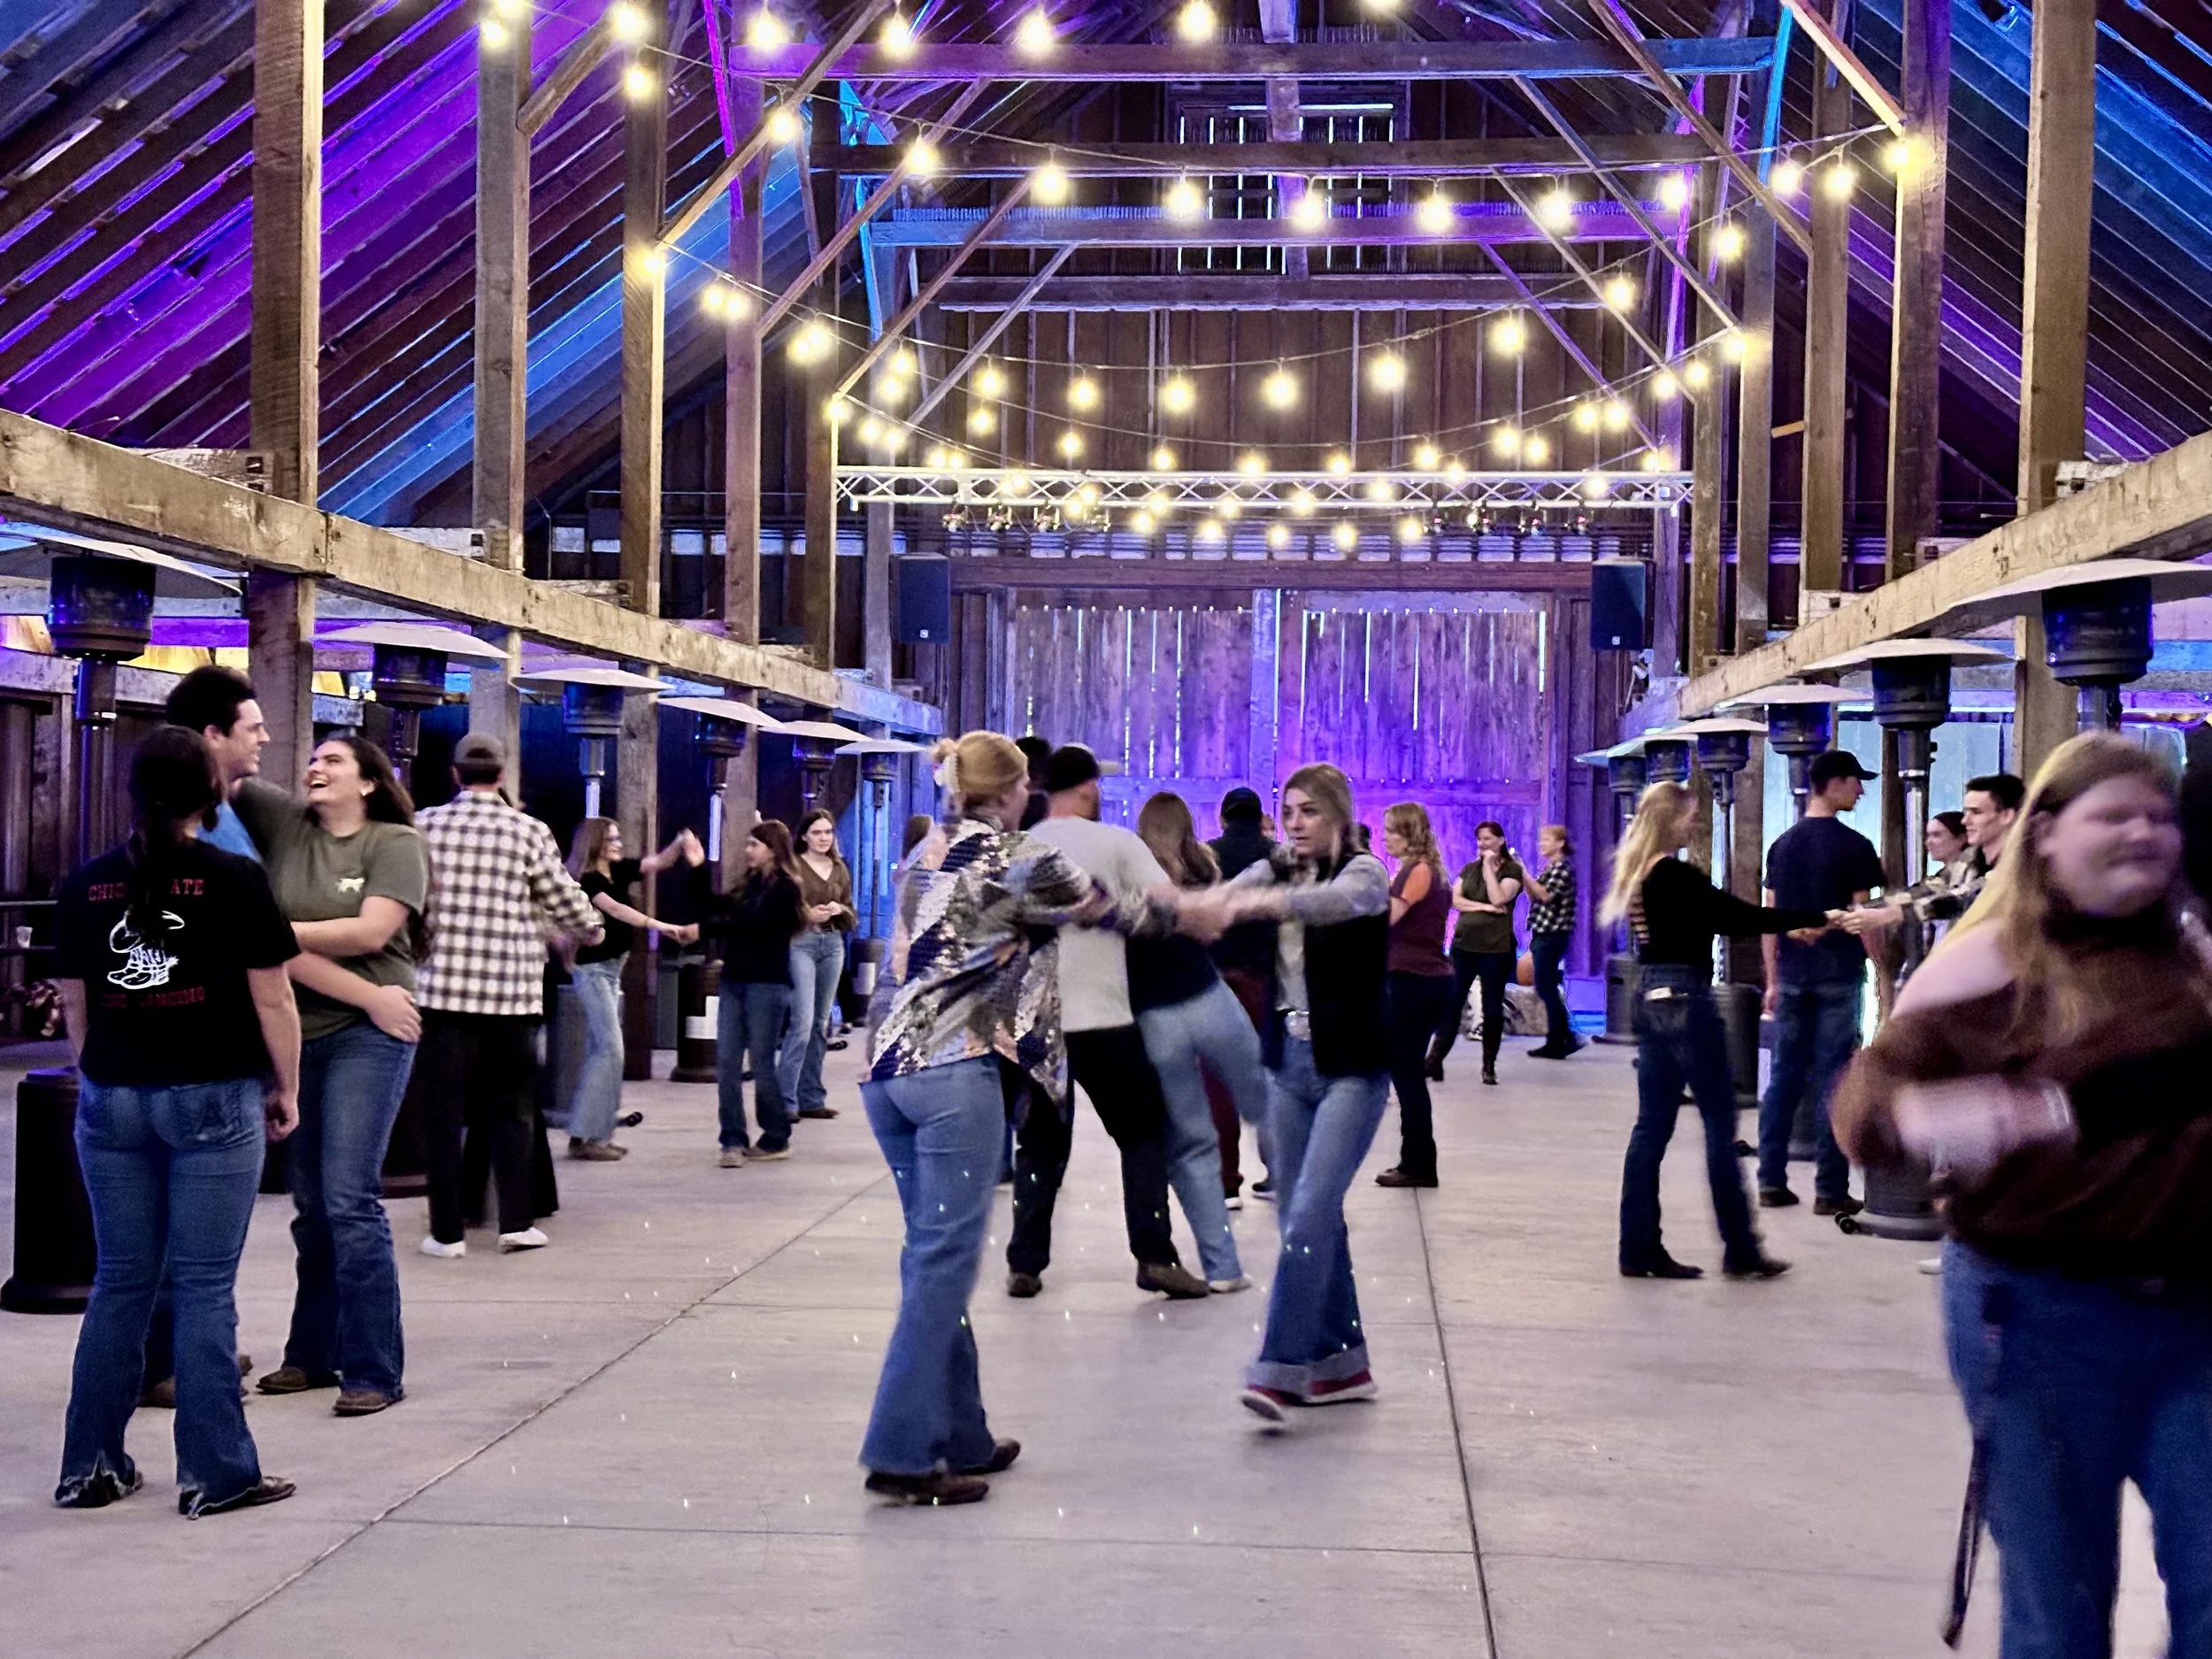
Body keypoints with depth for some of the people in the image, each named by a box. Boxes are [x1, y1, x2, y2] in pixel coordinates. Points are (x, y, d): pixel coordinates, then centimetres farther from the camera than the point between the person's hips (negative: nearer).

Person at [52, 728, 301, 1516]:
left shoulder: (84, 885, 5)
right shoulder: (235, 879, -7)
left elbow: (76, 1005, 11)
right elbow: (271, 999, -4)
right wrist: (286, 1090, 7)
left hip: (112, 1102, 4)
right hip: (214, 1099, -4)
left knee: (120, 1282, 12)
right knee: (205, 1286, 0)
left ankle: (90, 1466, 17)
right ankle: (214, 1473, 4)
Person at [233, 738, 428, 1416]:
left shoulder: (396, 843, -3)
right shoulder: (283, 823, 10)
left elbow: (371, 932, -13)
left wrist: (274, 931, -12)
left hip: (367, 1035, -5)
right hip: (297, 1031, 5)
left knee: (349, 1199, -10)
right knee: (310, 1201, 11)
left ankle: (375, 1370, -4)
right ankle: (313, 1354, 22)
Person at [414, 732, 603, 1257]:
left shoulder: (425, 825, 1)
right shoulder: (529, 831, -2)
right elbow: (565, 900, 4)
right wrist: (593, 930, 25)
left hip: (441, 987, 0)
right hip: (510, 990, 0)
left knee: (445, 1110, 6)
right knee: (512, 1107, 12)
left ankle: (447, 1230, 8)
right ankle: (516, 1221, 9)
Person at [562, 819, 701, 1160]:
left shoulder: (619, 871, 8)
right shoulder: (586, 880, -15)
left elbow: (659, 862, 5)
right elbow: (615, 909, -28)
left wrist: (681, 842, -16)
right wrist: (662, 926, -37)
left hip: (612, 968, 9)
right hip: (593, 969, -9)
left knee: (599, 1049, 8)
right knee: (610, 1048, -13)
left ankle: (592, 1133, 11)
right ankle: (585, 1136, -11)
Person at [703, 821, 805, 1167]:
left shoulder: (783, 889, -6)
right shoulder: (750, 885, 16)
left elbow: (750, 924, -17)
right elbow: (715, 909, 15)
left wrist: (704, 928, -15)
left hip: (766, 985, -7)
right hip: (734, 981, 7)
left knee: (762, 1062, -1)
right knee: (726, 1063, -1)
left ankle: (776, 1140, 12)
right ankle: (733, 1141, 1)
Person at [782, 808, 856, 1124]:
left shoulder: (840, 870, 14)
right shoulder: (793, 867, -2)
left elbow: (852, 918, 16)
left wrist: (839, 910, -5)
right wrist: (808, 914, -19)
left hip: (833, 945, 6)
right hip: (800, 944, -6)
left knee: (821, 1024, 8)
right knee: (802, 1022, -14)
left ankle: (811, 1098, 13)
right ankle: (784, 1099, -10)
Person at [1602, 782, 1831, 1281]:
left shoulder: (1638, 875, 12)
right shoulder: (1676, 876, -15)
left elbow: (1714, 920, 15)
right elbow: (1742, 916, -16)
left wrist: (1790, 928, 12)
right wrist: (1817, 918, -9)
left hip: (1651, 998, 9)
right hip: (1685, 1000, -9)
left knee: (1652, 1126, 8)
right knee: (1720, 1124, 0)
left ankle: (1639, 1249, 8)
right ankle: (1740, 1250, 6)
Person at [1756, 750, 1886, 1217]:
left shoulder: (1783, 845, 8)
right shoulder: (1854, 847, -8)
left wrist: (1773, 980, 14)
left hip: (1792, 972, 5)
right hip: (1838, 972, -5)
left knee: (1784, 1074, 9)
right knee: (1831, 1079, -1)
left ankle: (1771, 1182, 10)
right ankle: (1830, 1190, 2)